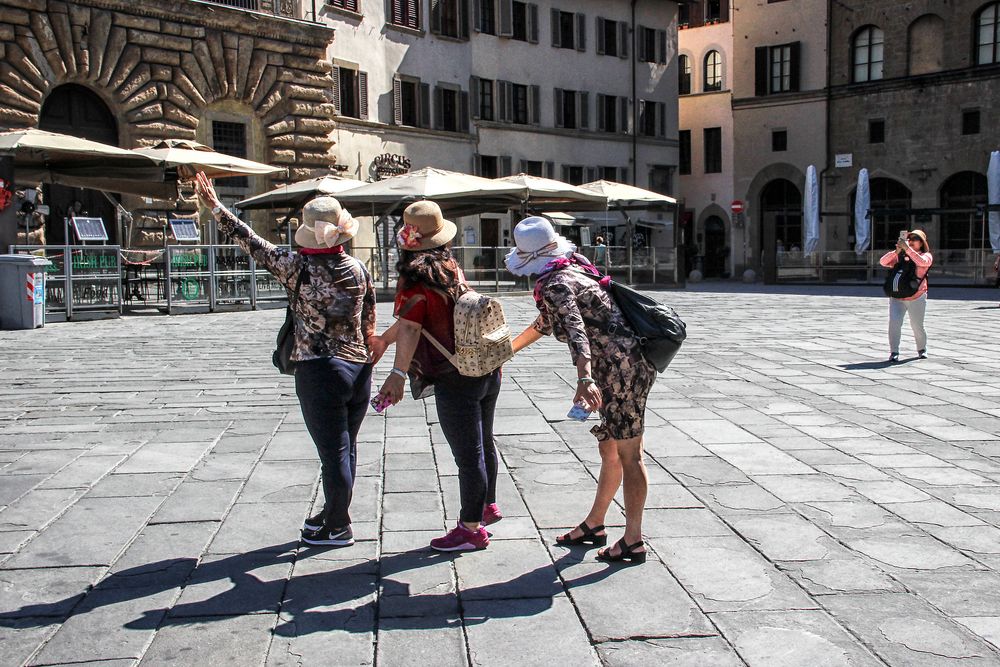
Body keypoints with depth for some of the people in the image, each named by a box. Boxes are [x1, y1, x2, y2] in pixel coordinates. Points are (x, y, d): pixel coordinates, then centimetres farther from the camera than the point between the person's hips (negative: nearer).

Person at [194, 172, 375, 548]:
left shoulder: (298, 267, -11)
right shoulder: (358, 269, 2)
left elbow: (252, 244, -3)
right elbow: (370, 323, 8)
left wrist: (215, 207, 7)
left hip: (319, 372, -5)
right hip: (358, 369, 5)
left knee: (334, 452, 3)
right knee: (346, 447, 16)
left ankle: (338, 528, 14)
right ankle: (334, 514, 32)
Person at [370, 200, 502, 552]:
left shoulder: (416, 281, -13)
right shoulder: (452, 269, 11)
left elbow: (410, 328, -26)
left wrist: (398, 374, -31)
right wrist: (383, 340, 32)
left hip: (455, 381, -8)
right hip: (488, 371, 8)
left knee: (468, 455, 2)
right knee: (484, 444, 22)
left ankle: (471, 528, 14)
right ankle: (487, 506, 40)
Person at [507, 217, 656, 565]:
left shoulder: (555, 285, -17)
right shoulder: (571, 269, 14)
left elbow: (576, 330, -35)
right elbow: (547, 322, 29)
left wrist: (584, 379, -49)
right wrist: (511, 347, 38)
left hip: (621, 368, -10)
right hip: (620, 368, 10)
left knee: (627, 454, -2)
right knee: (610, 449, 18)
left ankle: (633, 542, 8)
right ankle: (594, 525, 31)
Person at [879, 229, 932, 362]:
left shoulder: (926, 256, 4)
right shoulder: (899, 256, 11)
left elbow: (921, 262, -20)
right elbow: (883, 262, -2)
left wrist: (907, 249, -25)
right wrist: (896, 252, -15)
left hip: (916, 298, -1)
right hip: (897, 297, 1)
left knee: (917, 326, 8)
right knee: (894, 322, -17)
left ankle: (922, 349, 34)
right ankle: (894, 352, -14)